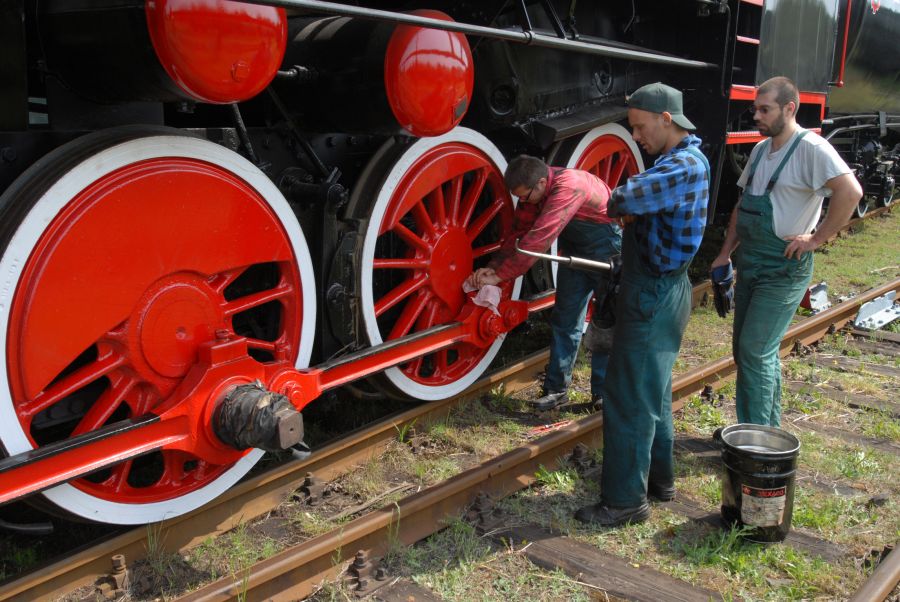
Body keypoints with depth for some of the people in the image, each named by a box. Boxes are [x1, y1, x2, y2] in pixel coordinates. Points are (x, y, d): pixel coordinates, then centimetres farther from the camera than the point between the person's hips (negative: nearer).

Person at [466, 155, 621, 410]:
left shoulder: (569, 186, -35)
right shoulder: (533, 190, -10)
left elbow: (538, 238, -40)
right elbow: (519, 232, -6)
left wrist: (499, 276, -38)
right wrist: (494, 265, -20)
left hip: (607, 248, -7)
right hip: (575, 249, 7)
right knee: (565, 318, 6)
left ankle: (603, 391, 10)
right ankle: (555, 388, 12)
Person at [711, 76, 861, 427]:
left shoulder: (811, 148, -15)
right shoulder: (761, 149, 11)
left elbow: (851, 191, -28)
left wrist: (816, 239, -22)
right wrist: (726, 253, 12)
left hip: (784, 270, -9)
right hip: (750, 265, 9)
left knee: (755, 353, -8)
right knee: (744, 350, 14)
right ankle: (770, 429, 29)